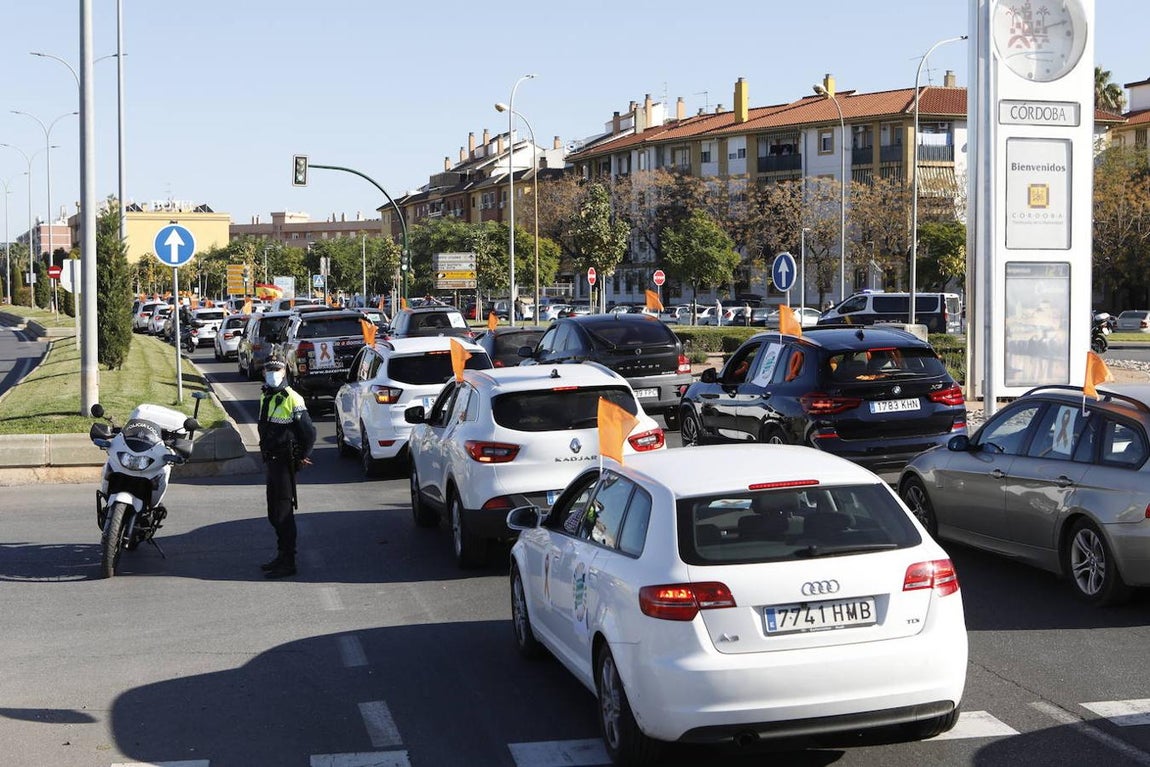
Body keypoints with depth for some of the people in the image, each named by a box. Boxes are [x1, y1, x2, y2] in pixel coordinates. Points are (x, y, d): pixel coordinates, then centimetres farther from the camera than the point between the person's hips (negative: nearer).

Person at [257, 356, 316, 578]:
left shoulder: (292, 399, -14)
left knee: (283, 514, -7)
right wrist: (266, 455, 16)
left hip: (285, 463, -9)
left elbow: (309, 431, -13)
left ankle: (287, 562, -3)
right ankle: (282, 557, 25)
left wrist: (303, 457, -7)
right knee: (274, 514, 15)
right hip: (271, 461, 9)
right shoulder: (265, 398, 14)